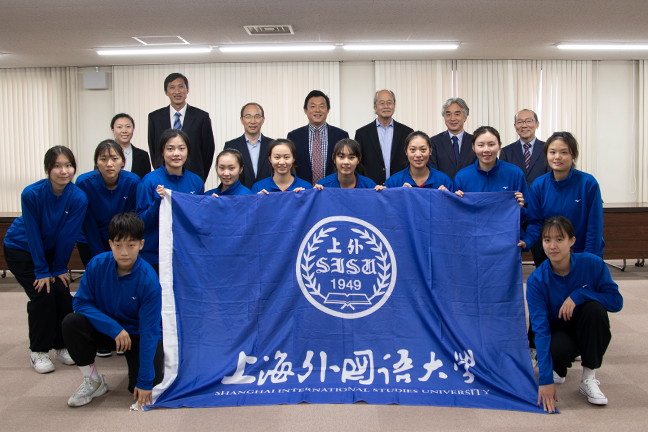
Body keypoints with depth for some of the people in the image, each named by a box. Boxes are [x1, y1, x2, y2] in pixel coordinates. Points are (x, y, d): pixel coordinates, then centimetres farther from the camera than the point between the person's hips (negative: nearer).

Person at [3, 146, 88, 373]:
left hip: (52, 250, 3)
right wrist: (42, 271, -19)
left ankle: (61, 346, 12)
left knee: (63, 293, -7)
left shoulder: (78, 198, -22)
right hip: (21, 249, -3)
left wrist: (59, 268, -11)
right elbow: (33, 235, -22)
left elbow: (67, 236, -16)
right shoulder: (31, 194, -28)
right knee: (42, 294, -13)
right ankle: (38, 352, 1)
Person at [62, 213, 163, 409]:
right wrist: (114, 328, -27)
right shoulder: (97, 265, -18)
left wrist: (145, 381, -25)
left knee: (141, 391, -20)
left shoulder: (149, 281, -25)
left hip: (138, 335, -3)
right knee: (71, 322, -26)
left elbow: (149, 331, -23)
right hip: (106, 329, 3)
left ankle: (157, 358, 16)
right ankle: (93, 382, -5)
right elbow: (81, 302, -13)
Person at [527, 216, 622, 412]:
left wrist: (578, 295, -31)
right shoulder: (536, 280, -21)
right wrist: (545, 379, -32)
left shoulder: (593, 264, -19)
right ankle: (558, 370, 6)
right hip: (557, 331, -1)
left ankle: (589, 378, -16)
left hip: (587, 331, 2)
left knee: (594, 307, -30)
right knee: (559, 350, -36)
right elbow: (540, 328, -26)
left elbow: (616, 301, -15)